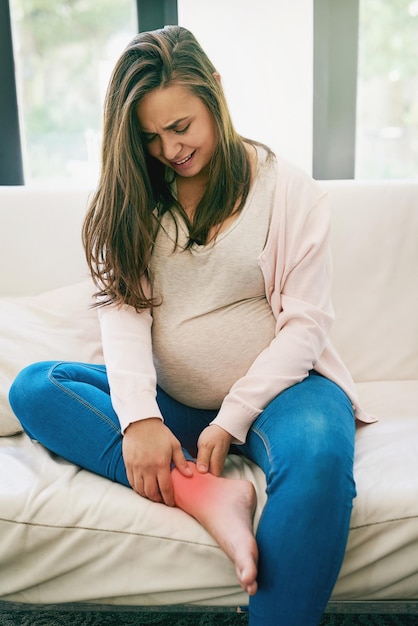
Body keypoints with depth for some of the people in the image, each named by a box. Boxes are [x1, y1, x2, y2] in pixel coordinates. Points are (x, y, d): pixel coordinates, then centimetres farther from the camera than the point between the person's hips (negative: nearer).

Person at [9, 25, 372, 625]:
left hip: (273, 386, -3)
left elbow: (305, 322, -7)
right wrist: (138, 415, -23)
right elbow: (121, 305, -7)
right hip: (172, 400, 4)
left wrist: (231, 420, -17)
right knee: (32, 388, -16)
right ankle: (201, 493, -30)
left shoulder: (289, 189, -2)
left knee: (318, 452, -37)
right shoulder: (132, 195, 7)